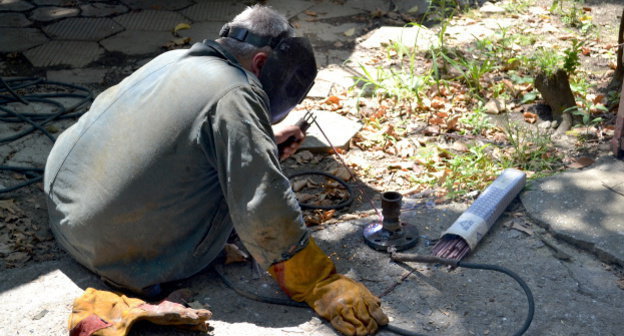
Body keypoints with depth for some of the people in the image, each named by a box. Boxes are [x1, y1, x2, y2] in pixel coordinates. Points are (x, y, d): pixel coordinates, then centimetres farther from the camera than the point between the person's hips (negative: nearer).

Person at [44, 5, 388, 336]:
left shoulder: (172, 58, 6)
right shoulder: (236, 95, -18)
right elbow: (264, 210, -22)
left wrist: (262, 141, 26)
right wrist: (321, 286, -15)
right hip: (119, 253, -8)